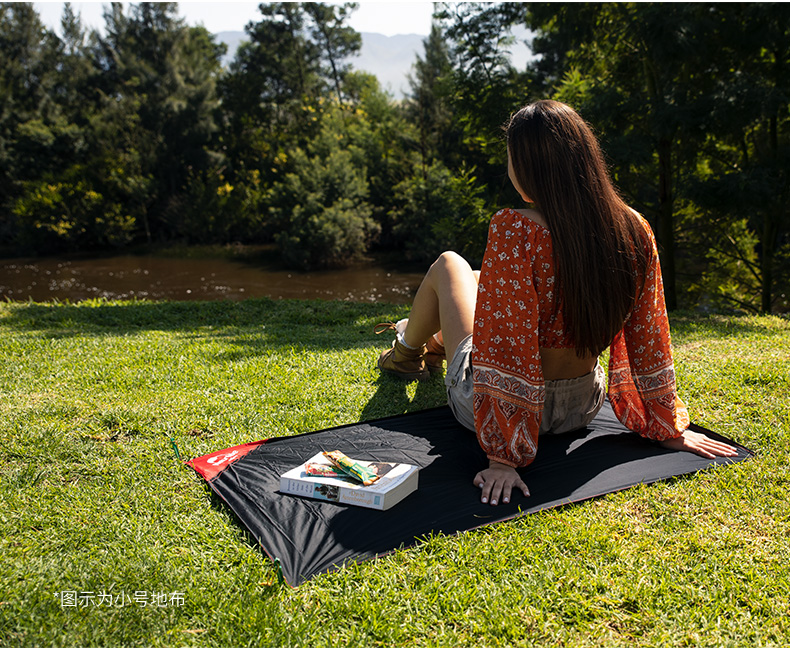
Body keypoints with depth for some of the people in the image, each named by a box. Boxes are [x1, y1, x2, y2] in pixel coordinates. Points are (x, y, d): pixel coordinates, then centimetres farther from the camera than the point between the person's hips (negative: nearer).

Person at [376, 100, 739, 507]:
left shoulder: (514, 231, -30)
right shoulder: (633, 230, -13)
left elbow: (507, 351, -29)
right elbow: (648, 340, -4)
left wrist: (503, 456, -21)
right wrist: (666, 428, 7)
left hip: (493, 408, -5)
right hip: (581, 409, 5)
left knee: (448, 265, 20)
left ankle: (407, 351, 51)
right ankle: (434, 345, 62)